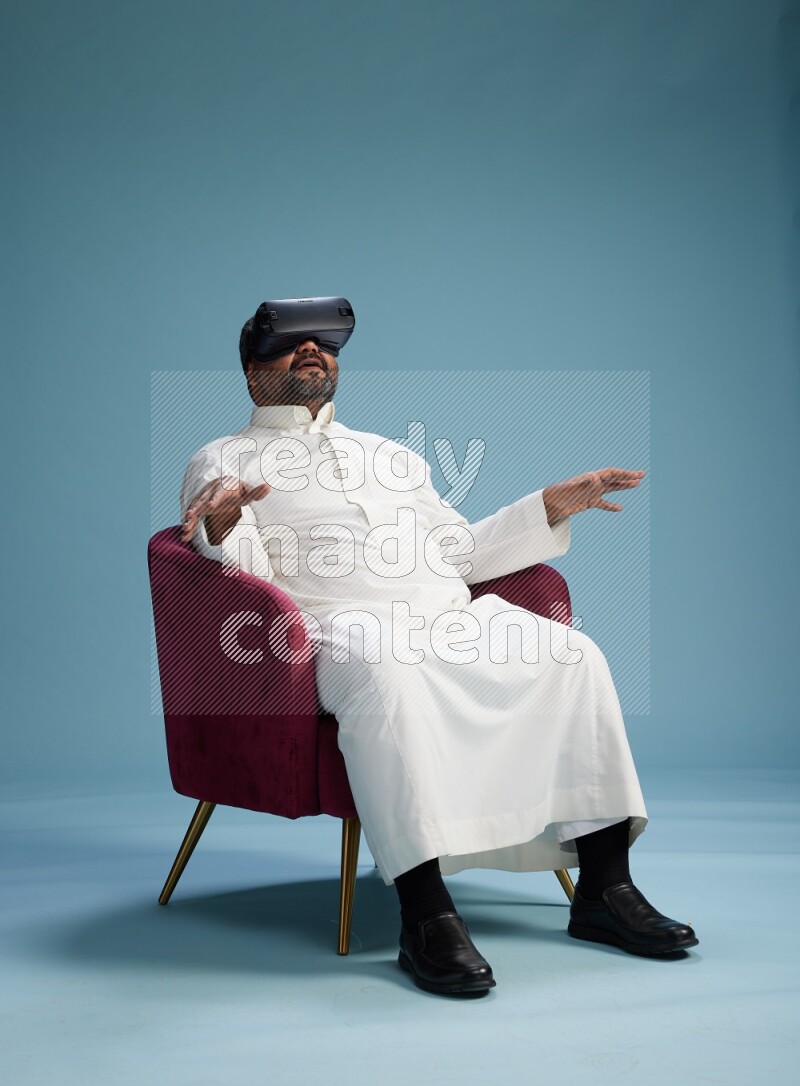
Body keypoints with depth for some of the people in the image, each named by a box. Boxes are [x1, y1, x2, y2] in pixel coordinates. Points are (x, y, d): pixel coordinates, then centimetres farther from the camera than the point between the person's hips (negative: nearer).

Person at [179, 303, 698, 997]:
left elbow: (464, 553, 31)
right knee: (389, 670, -39)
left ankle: (603, 886, -18)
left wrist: (553, 507, 22)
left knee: (573, 654, -19)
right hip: (346, 625, -5)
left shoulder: (393, 455, 33)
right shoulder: (221, 461, 17)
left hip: (454, 618, 6)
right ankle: (427, 917, -41)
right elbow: (246, 573, -1)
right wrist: (221, 528, -24)